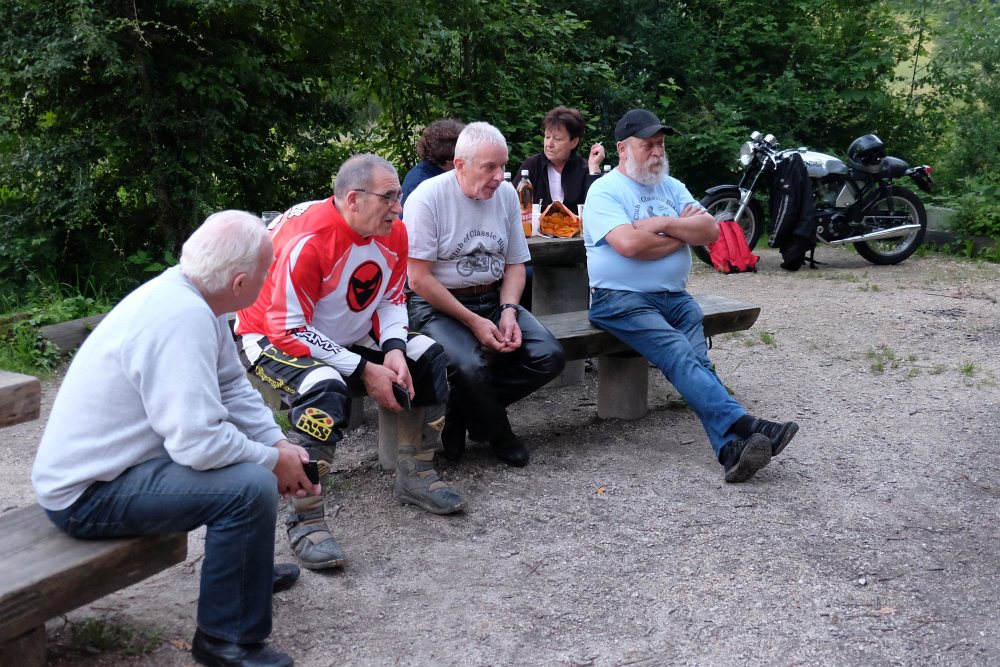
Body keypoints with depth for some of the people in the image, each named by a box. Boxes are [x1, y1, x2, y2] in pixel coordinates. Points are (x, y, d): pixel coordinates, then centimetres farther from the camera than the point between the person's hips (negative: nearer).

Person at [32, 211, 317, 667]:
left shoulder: (189, 296, 1)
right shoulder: (183, 318, -28)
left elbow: (233, 389, 8)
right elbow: (198, 442, -31)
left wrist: (280, 445, -5)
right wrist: (273, 461, -16)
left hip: (107, 459, 10)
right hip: (87, 494, -10)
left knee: (255, 447, 18)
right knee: (251, 485, -25)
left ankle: (250, 569, 35)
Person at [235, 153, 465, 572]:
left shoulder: (393, 232, -9)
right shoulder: (307, 239, -31)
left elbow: (392, 299, 5)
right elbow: (288, 329, -28)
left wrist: (393, 350, -15)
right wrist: (364, 371, -27)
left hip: (346, 336, 8)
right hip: (272, 338, -8)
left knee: (427, 357, -3)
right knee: (325, 389, -36)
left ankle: (415, 478, 9)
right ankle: (305, 523, -26)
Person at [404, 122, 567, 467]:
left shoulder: (506, 193, 5)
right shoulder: (428, 197, -13)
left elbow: (515, 264, 11)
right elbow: (419, 279, -15)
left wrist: (508, 312, -8)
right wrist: (473, 321, -18)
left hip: (493, 300, 6)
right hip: (437, 306, -6)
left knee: (550, 356, -15)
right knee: (471, 366, -34)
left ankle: (461, 413, 0)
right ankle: (497, 432, 0)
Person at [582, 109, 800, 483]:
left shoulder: (671, 187, 19)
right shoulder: (605, 192, -1)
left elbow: (710, 231, 6)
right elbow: (629, 244, -17)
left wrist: (663, 223, -7)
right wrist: (683, 230, -1)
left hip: (675, 296, 5)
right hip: (622, 300, -5)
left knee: (696, 360, -21)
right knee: (679, 354, -28)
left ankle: (732, 449, -39)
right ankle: (745, 427, -40)